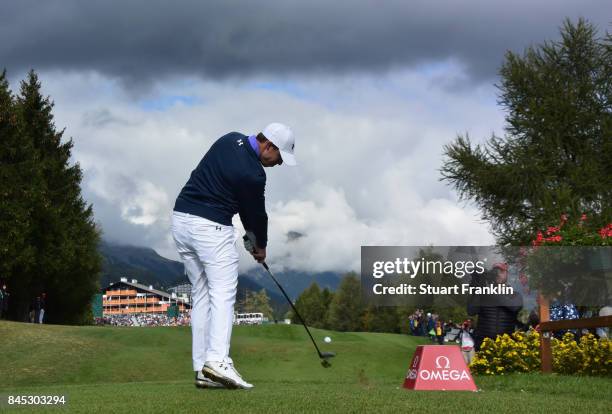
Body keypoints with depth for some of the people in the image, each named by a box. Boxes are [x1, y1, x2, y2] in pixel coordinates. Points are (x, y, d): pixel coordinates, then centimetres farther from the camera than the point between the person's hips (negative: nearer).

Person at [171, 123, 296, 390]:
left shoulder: (231, 139, 10)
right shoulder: (253, 173, -15)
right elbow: (257, 212, 1)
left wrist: (250, 232, 16)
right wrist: (261, 246, 19)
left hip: (181, 219, 9)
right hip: (210, 227, -9)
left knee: (201, 295, 9)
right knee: (223, 293, -8)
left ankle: (202, 369, 7)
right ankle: (218, 360, -24)